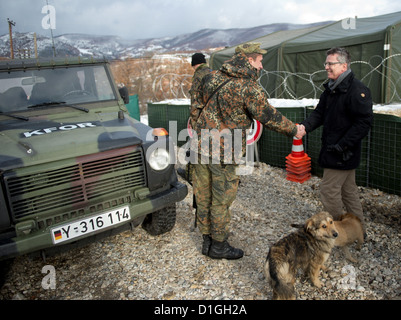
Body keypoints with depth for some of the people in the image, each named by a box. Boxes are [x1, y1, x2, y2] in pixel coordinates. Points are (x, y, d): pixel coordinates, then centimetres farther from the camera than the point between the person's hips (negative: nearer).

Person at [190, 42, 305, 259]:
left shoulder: (212, 77, 7)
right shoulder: (249, 88, -13)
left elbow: (196, 106, 13)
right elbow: (270, 117, -8)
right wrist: (294, 131, 7)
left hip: (202, 144, 7)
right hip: (224, 151, -7)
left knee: (204, 194, 15)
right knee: (222, 198, 7)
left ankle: (207, 240, 31)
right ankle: (219, 245, 22)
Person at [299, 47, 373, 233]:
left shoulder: (357, 90, -17)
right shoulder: (330, 89, 11)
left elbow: (364, 122, -21)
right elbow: (319, 113, 12)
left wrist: (342, 145, -23)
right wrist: (304, 126, -8)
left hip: (342, 154, -9)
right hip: (332, 150, 9)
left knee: (329, 190, -3)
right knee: (348, 190, 18)